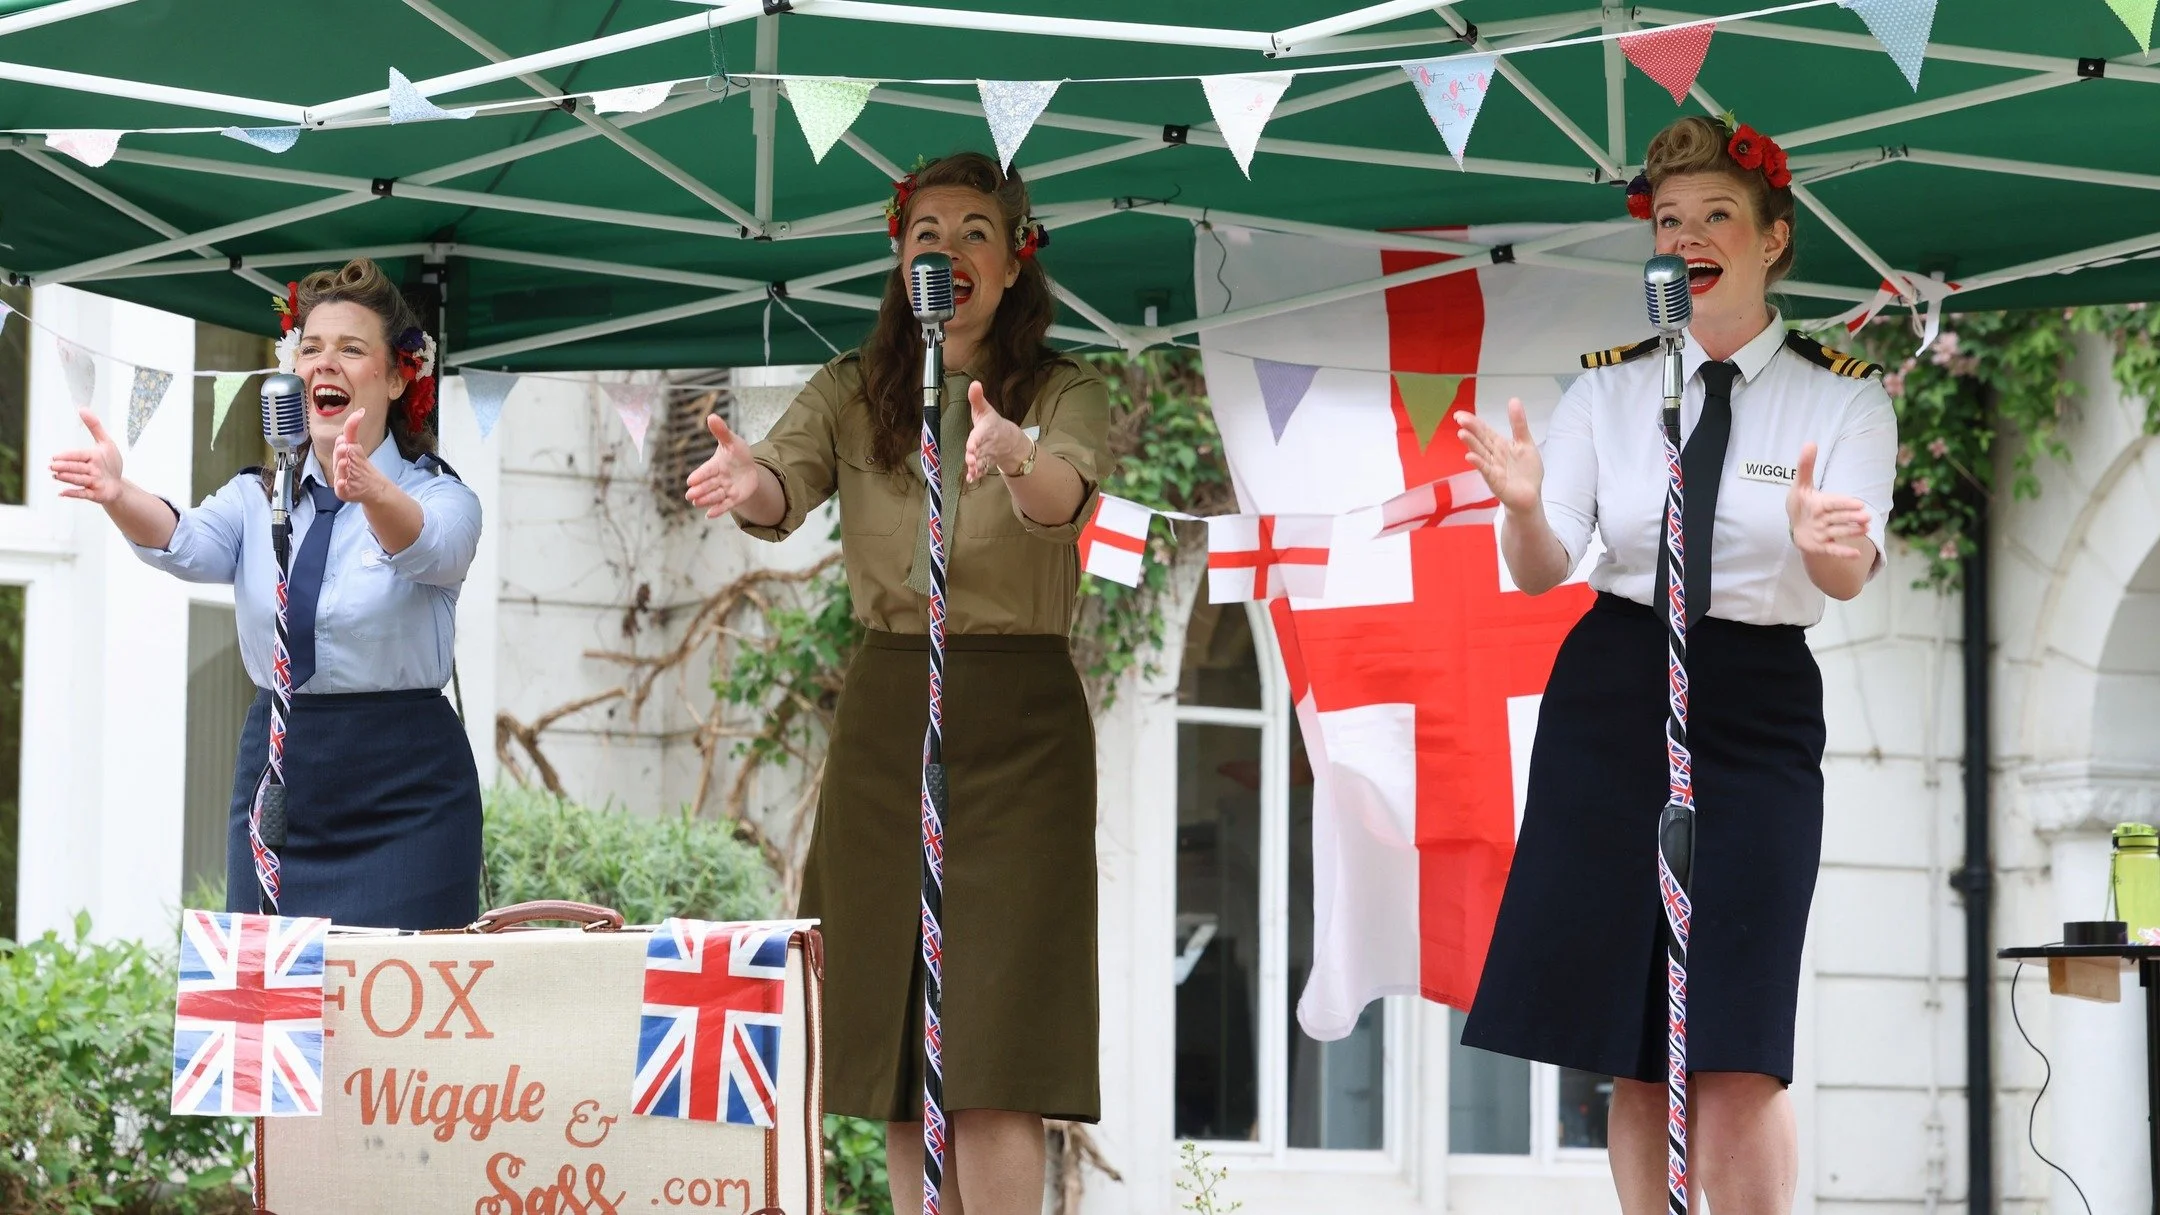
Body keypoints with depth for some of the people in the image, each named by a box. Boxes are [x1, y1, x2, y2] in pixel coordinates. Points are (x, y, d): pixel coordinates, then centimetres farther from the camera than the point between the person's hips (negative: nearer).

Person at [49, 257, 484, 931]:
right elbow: (189, 544, -9)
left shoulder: (440, 497, -1)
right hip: (275, 775, 4)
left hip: (401, 797, -4)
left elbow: (427, 549, -24)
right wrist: (118, 495, -32)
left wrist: (372, 492, -47)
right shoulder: (259, 499, 10)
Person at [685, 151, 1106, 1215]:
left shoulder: (1062, 394, -1)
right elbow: (788, 481, -12)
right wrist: (752, 485, -37)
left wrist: (1015, 458, -45)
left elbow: (1065, 494, -22)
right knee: (900, 1033, 5)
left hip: (1018, 725, -3)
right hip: (884, 716, 3)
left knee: (994, 1045, -10)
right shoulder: (852, 391, 7)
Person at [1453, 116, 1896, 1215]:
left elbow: (1849, 577, -13)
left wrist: (1821, 541, -36)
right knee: (1632, 1051, 3)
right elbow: (1540, 573, 0)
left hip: (1757, 713, -2)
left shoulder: (1845, 400, 2)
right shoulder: (1608, 389, 7)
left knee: (1737, 1059, -11)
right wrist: (1524, 506, -23)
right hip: (1611, 707, 2)